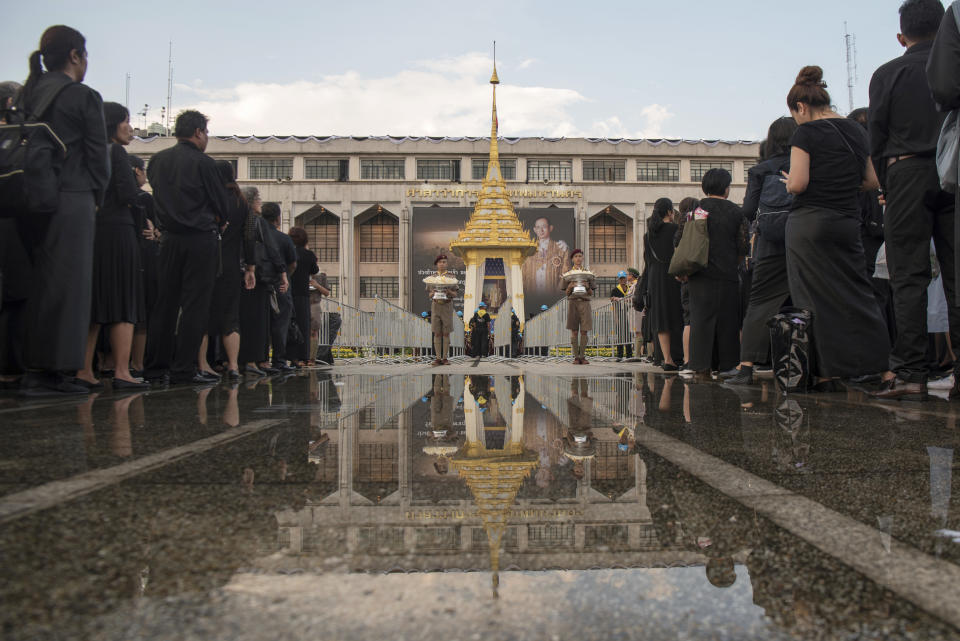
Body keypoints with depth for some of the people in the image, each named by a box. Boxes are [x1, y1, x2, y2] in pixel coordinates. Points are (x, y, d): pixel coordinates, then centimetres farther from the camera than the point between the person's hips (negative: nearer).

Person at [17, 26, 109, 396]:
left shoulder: (28, 94, 15)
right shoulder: (84, 97, -5)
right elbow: (98, 157, -6)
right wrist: (96, 197, 8)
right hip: (71, 203, -7)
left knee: (39, 285, 12)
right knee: (63, 285, -3)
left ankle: (34, 368, 14)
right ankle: (46, 372, -2)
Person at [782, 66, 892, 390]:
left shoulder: (806, 133, -7)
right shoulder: (856, 130, 13)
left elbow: (798, 184, -16)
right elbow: (871, 181, 18)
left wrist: (789, 181, 5)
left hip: (809, 223, -6)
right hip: (848, 222, 6)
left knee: (816, 300, 0)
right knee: (856, 293, 12)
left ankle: (825, 373, 3)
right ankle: (884, 366, 11)